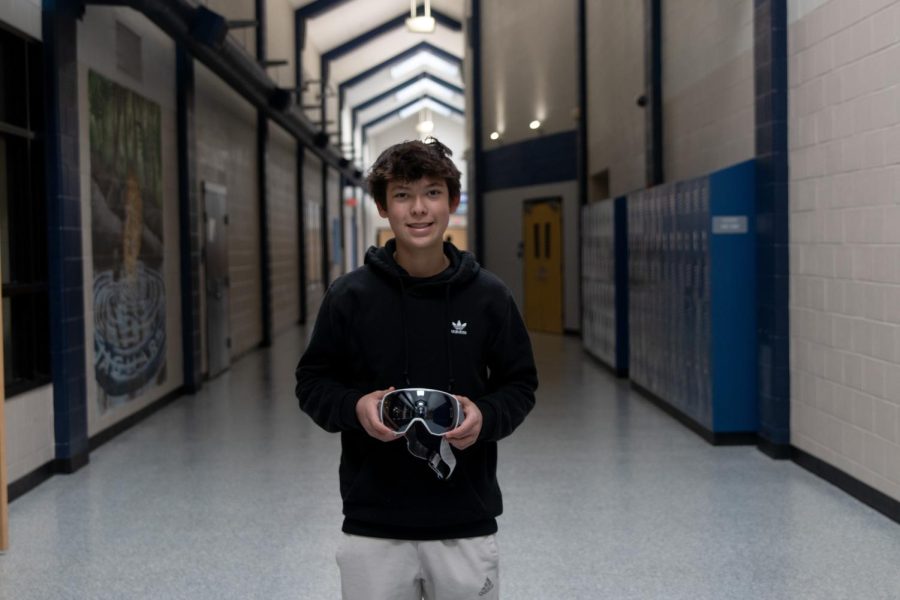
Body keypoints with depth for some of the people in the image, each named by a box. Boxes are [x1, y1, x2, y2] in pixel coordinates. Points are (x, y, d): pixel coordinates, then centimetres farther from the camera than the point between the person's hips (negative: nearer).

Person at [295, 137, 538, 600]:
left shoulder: (488, 296, -2)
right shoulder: (349, 296, -4)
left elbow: (520, 383, 8)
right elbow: (312, 382, 5)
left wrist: (486, 416, -12)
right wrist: (354, 408, -15)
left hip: (466, 525, 1)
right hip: (372, 527, 0)